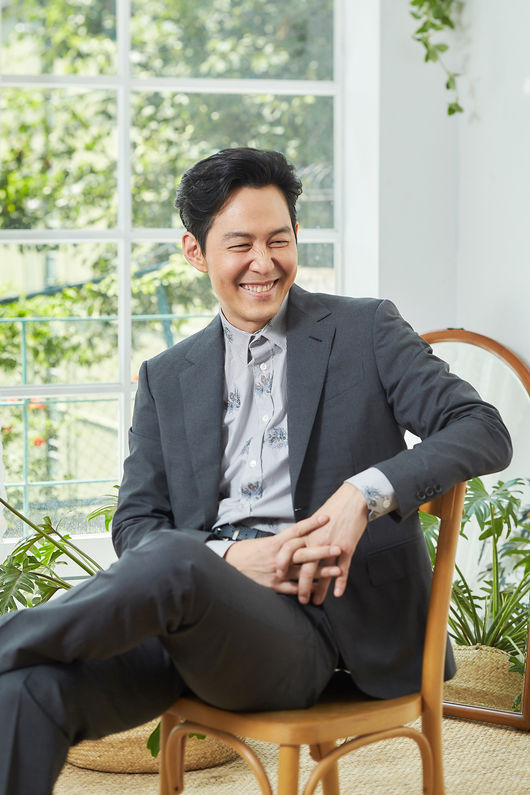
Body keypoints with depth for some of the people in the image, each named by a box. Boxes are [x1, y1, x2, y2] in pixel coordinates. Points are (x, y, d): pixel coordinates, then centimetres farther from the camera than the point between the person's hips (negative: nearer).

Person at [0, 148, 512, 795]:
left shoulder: (366, 330, 10)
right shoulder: (167, 377, 19)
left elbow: (484, 431, -1)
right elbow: (134, 524, 12)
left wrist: (366, 493, -18)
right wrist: (230, 556, -10)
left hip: (308, 622, -3)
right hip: (194, 604, 3)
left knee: (174, 561, -36)